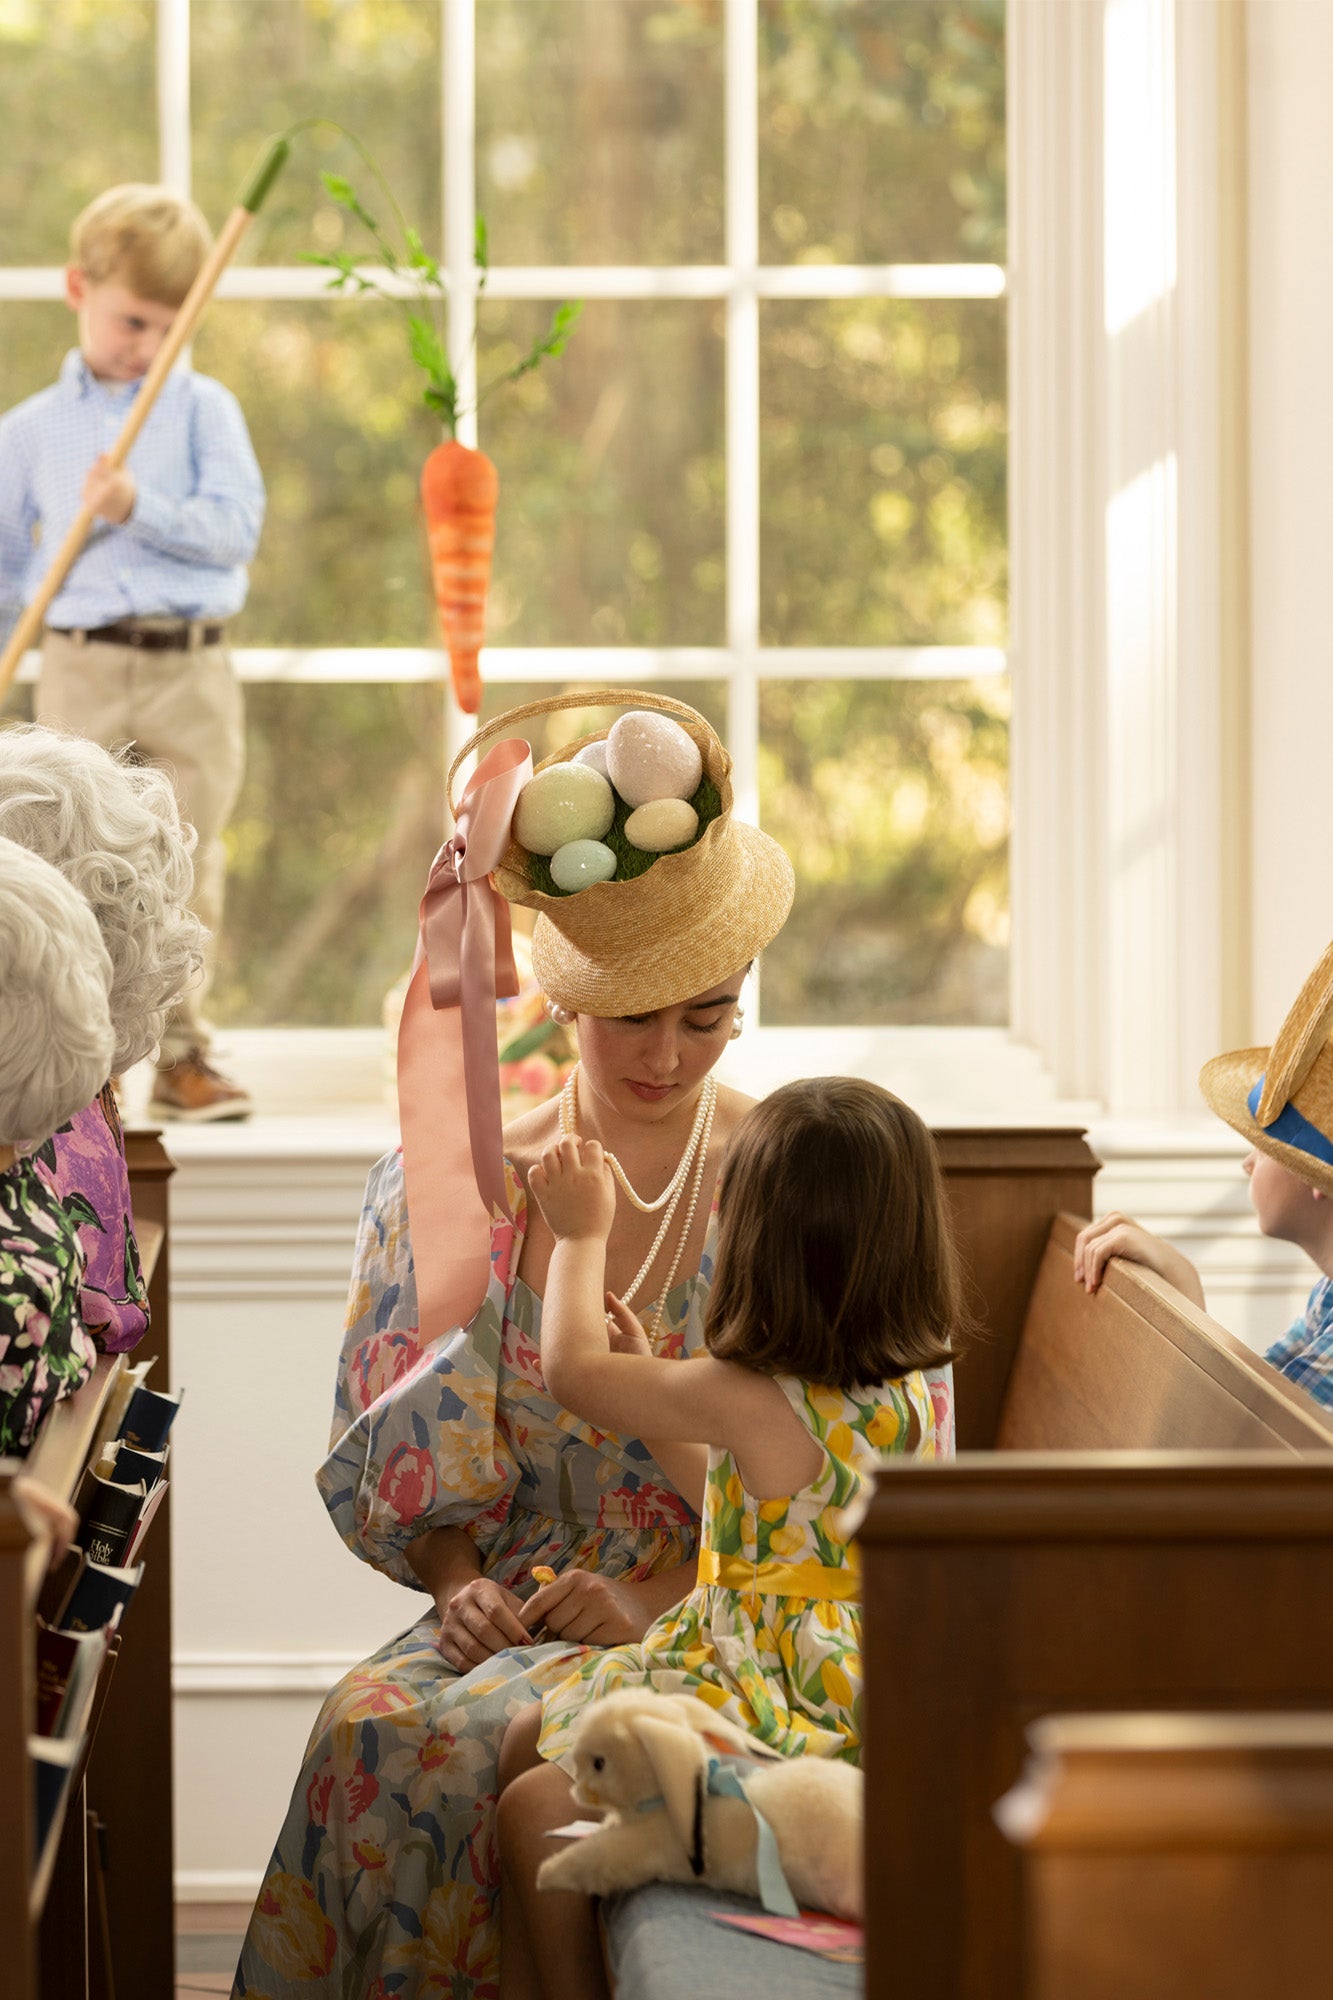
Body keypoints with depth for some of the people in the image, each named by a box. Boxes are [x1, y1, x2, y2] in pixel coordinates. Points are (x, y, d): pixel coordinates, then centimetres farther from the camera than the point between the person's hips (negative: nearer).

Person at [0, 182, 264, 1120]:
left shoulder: (204, 407, 7)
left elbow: (237, 526, -5)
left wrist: (138, 507, -17)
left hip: (195, 669, 0)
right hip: (84, 666, 0)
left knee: (188, 877, 3)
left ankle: (181, 1052, 13)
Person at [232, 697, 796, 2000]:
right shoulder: (460, 1187, 8)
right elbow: (411, 1462, 10)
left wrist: (662, 1601, -14)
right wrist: (461, 1587, -9)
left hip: (716, 1615, -3)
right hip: (511, 1606, 3)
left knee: (450, 1742, -30)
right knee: (365, 1721, -29)